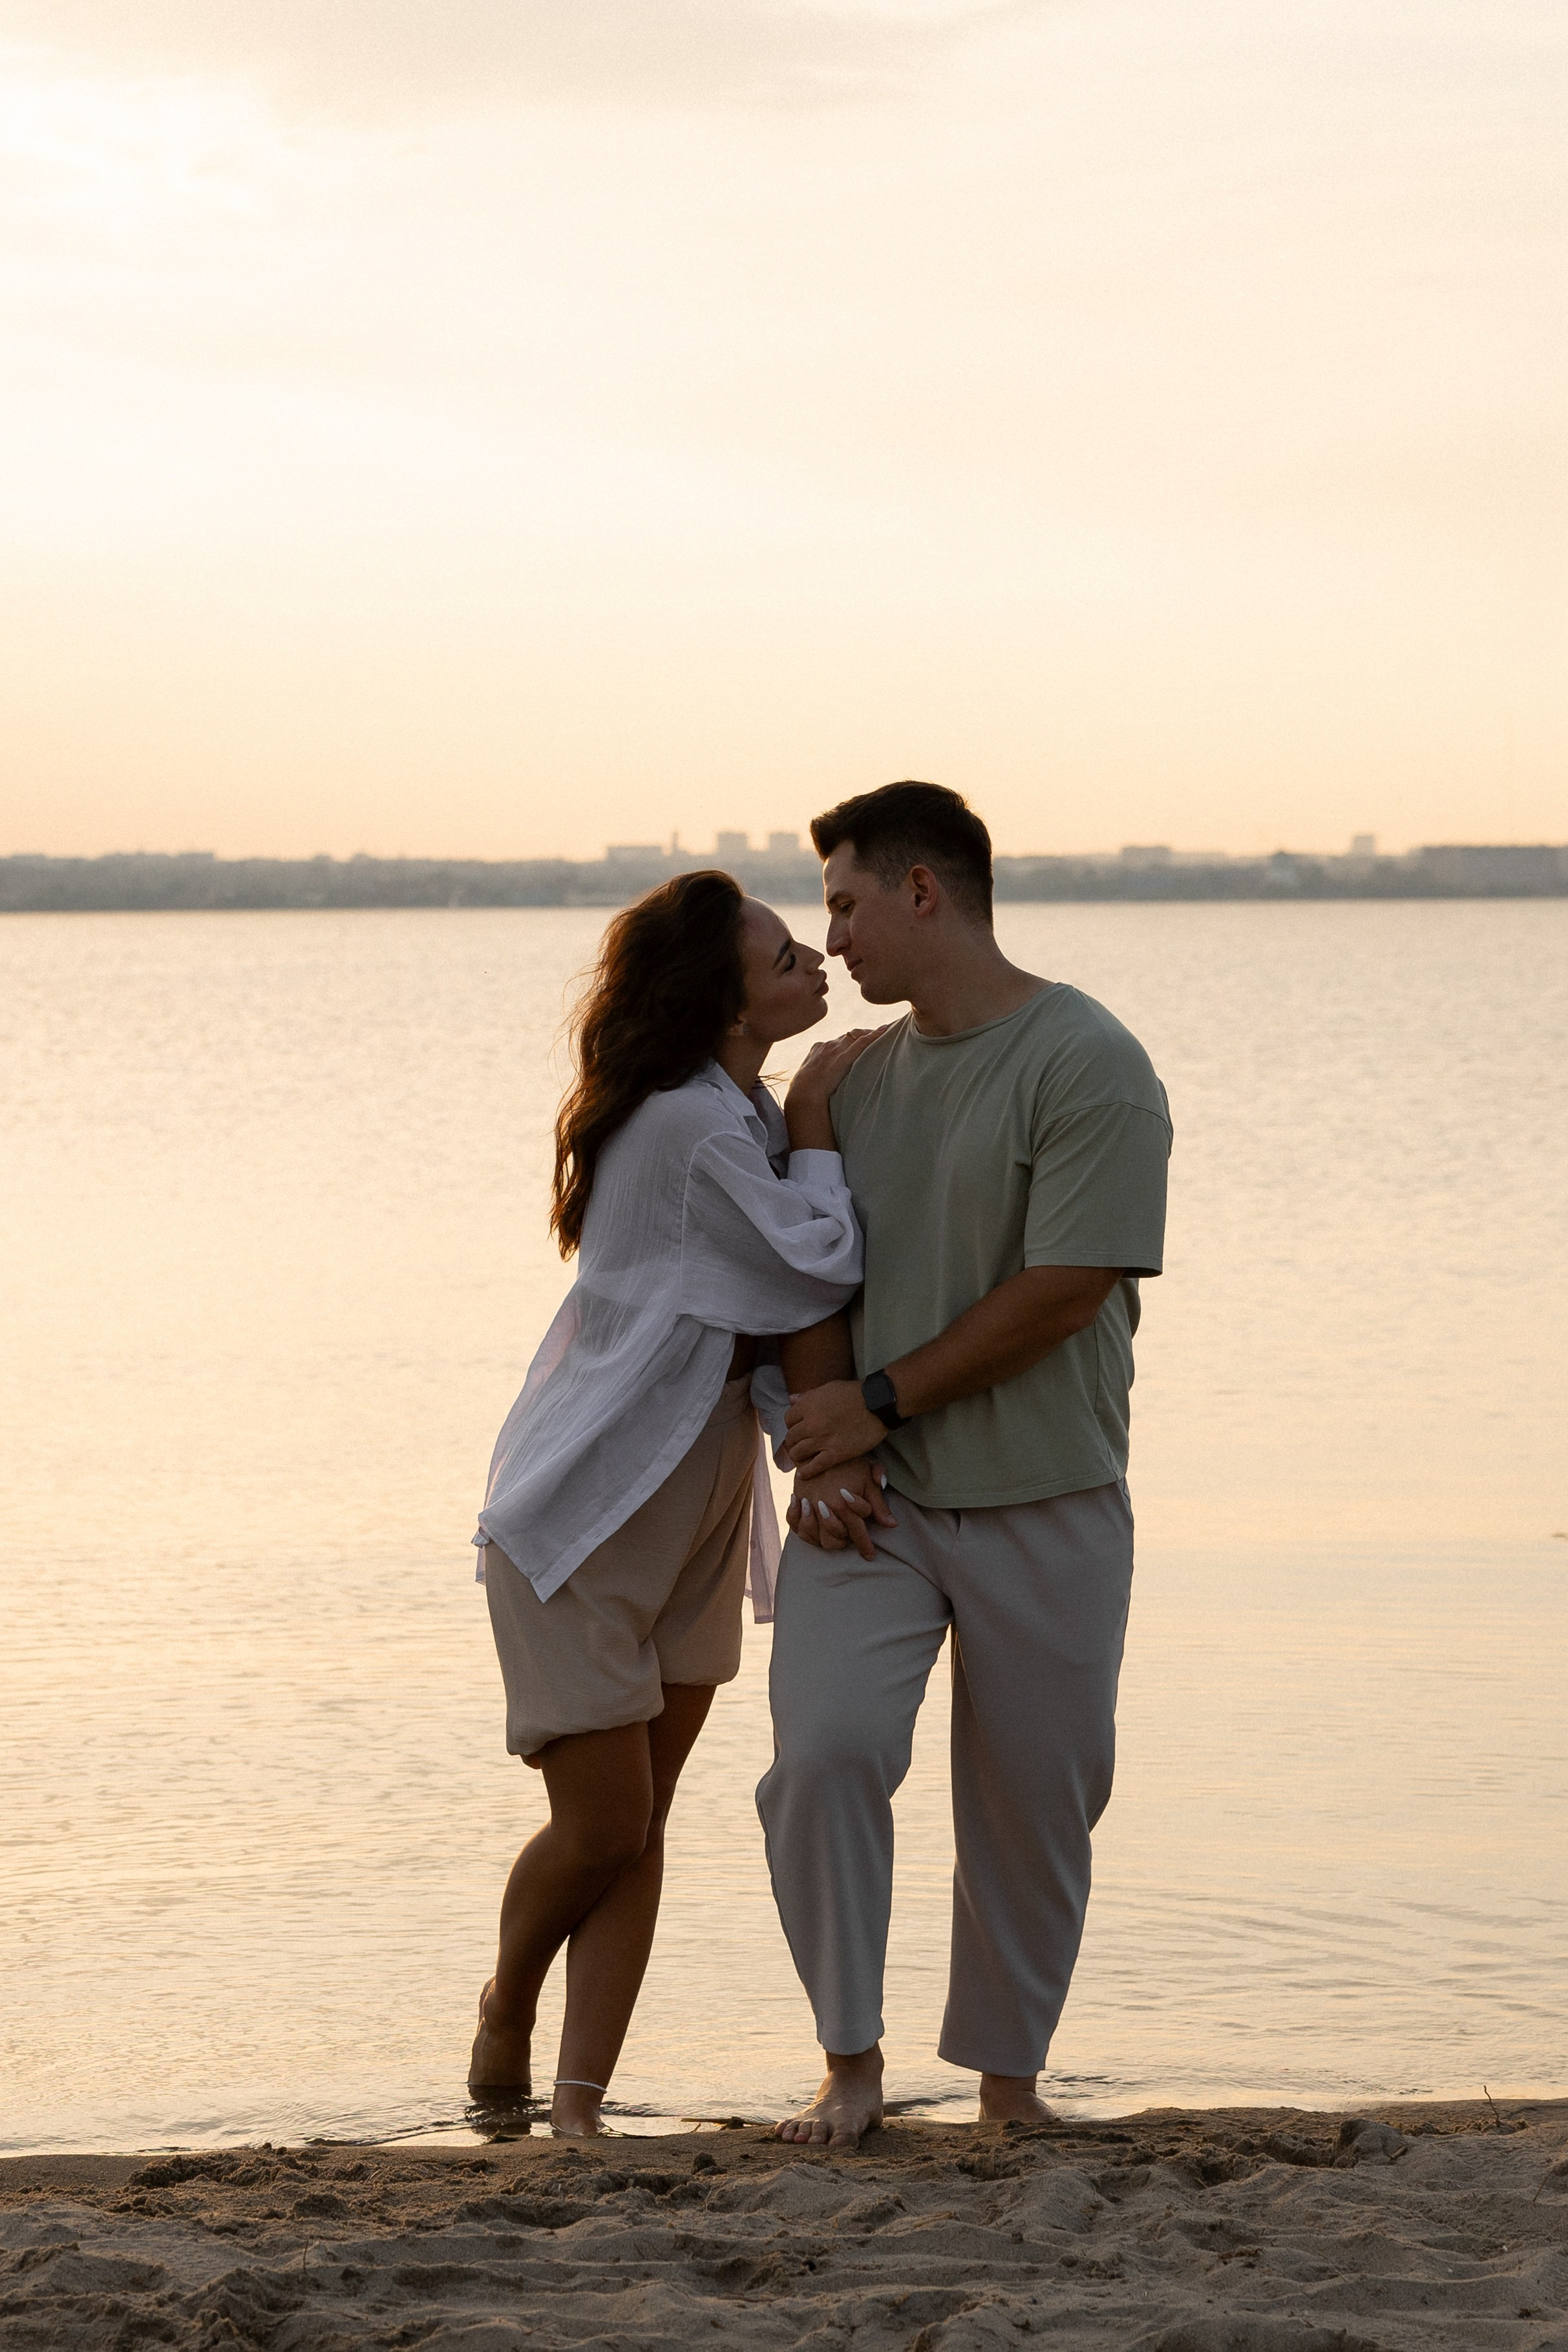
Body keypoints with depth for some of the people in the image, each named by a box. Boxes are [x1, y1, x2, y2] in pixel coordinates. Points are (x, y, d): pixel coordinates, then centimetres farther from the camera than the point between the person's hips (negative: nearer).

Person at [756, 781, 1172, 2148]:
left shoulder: (1087, 1066, -11)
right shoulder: (853, 1078, 10)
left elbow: (1063, 1291, -16)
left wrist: (879, 1402, -11)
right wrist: (824, 1456, -6)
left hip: (1045, 1506, -4)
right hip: (872, 1505, 4)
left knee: (1033, 1806, 4)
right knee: (822, 1753, -15)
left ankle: (1008, 2077, 22)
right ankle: (852, 2062, -3)